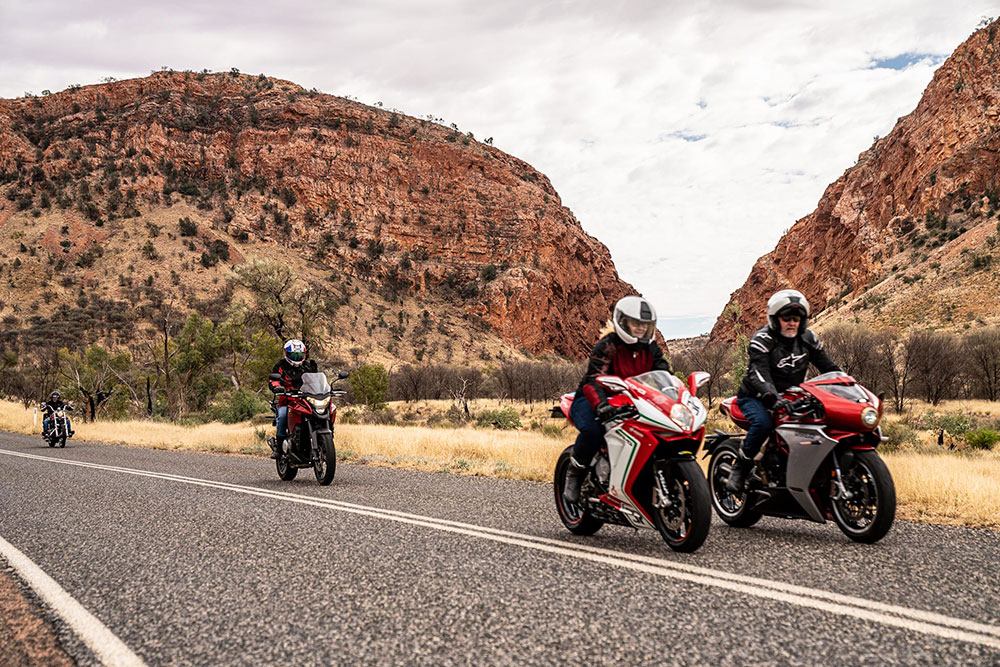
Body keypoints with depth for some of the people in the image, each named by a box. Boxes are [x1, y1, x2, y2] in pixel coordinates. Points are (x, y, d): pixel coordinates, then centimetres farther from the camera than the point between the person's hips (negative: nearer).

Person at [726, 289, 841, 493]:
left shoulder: (808, 338, 4)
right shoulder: (762, 339, -16)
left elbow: (828, 366, 10)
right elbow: (759, 373, -30)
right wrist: (773, 397, -47)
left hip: (791, 397, 6)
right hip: (755, 398, -6)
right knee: (763, 423, -35)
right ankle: (739, 469, -19)